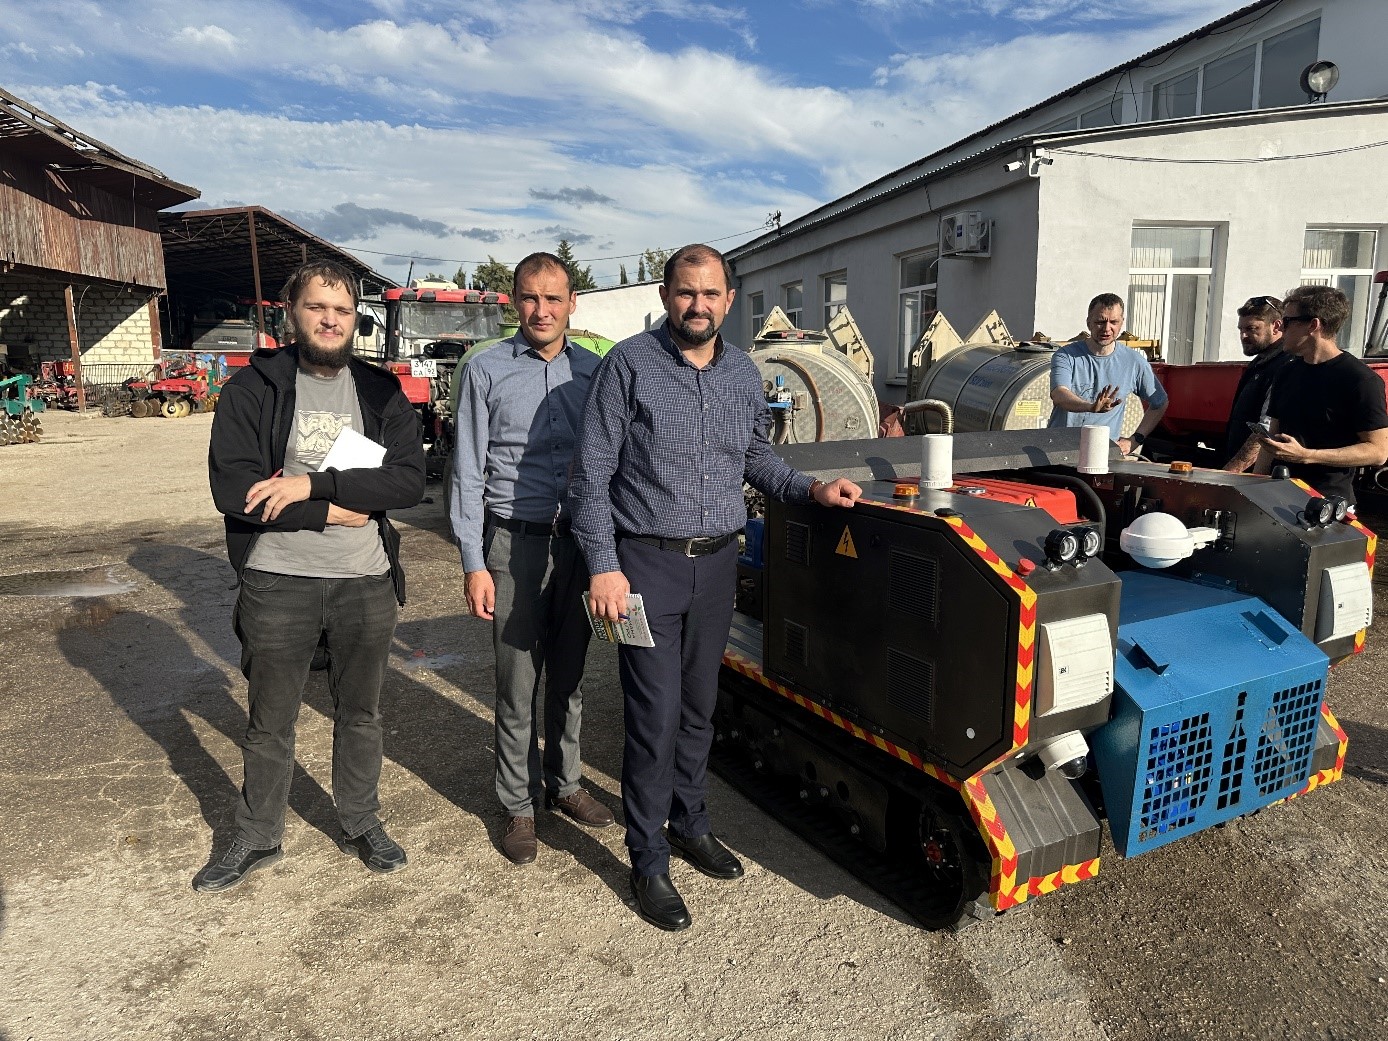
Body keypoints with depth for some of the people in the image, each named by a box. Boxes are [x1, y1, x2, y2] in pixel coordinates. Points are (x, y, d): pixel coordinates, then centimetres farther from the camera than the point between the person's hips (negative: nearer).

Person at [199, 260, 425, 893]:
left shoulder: (381, 392, 2)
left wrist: (312, 483, -20)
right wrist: (336, 511, -16)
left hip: (367, 582, 2)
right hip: (277, 581, -1)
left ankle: (361, 825, 37)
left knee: (360, 714, 17)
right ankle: (256, 839, 35)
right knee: (269, 723, 14)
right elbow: (232, 490, -14)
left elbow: (409, 481, -11)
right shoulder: (252, 388, -3)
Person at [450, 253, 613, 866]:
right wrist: (473, 564, -7)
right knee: (517, 684, 4)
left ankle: (564, 783, 32)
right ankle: (518, 804, 20)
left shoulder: (593, 370, 7)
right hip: (516, 543, -2)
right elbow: (468, 472, -2)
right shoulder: (486, 371, -1)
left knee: (569, 675, 14)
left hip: (581, 541, 3)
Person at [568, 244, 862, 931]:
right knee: (656, 716, -2)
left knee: (699, 707, 16)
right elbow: (591, 474, -9)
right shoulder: (629, 365, -8)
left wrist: (812, 490, 5)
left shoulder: (742, 373, 9)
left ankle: (689, 823, 35)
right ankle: (649, 861, 15)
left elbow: (756, 457, 21)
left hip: (717, 564, 5)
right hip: (646, 564, -5)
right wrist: (603, 566, -15)